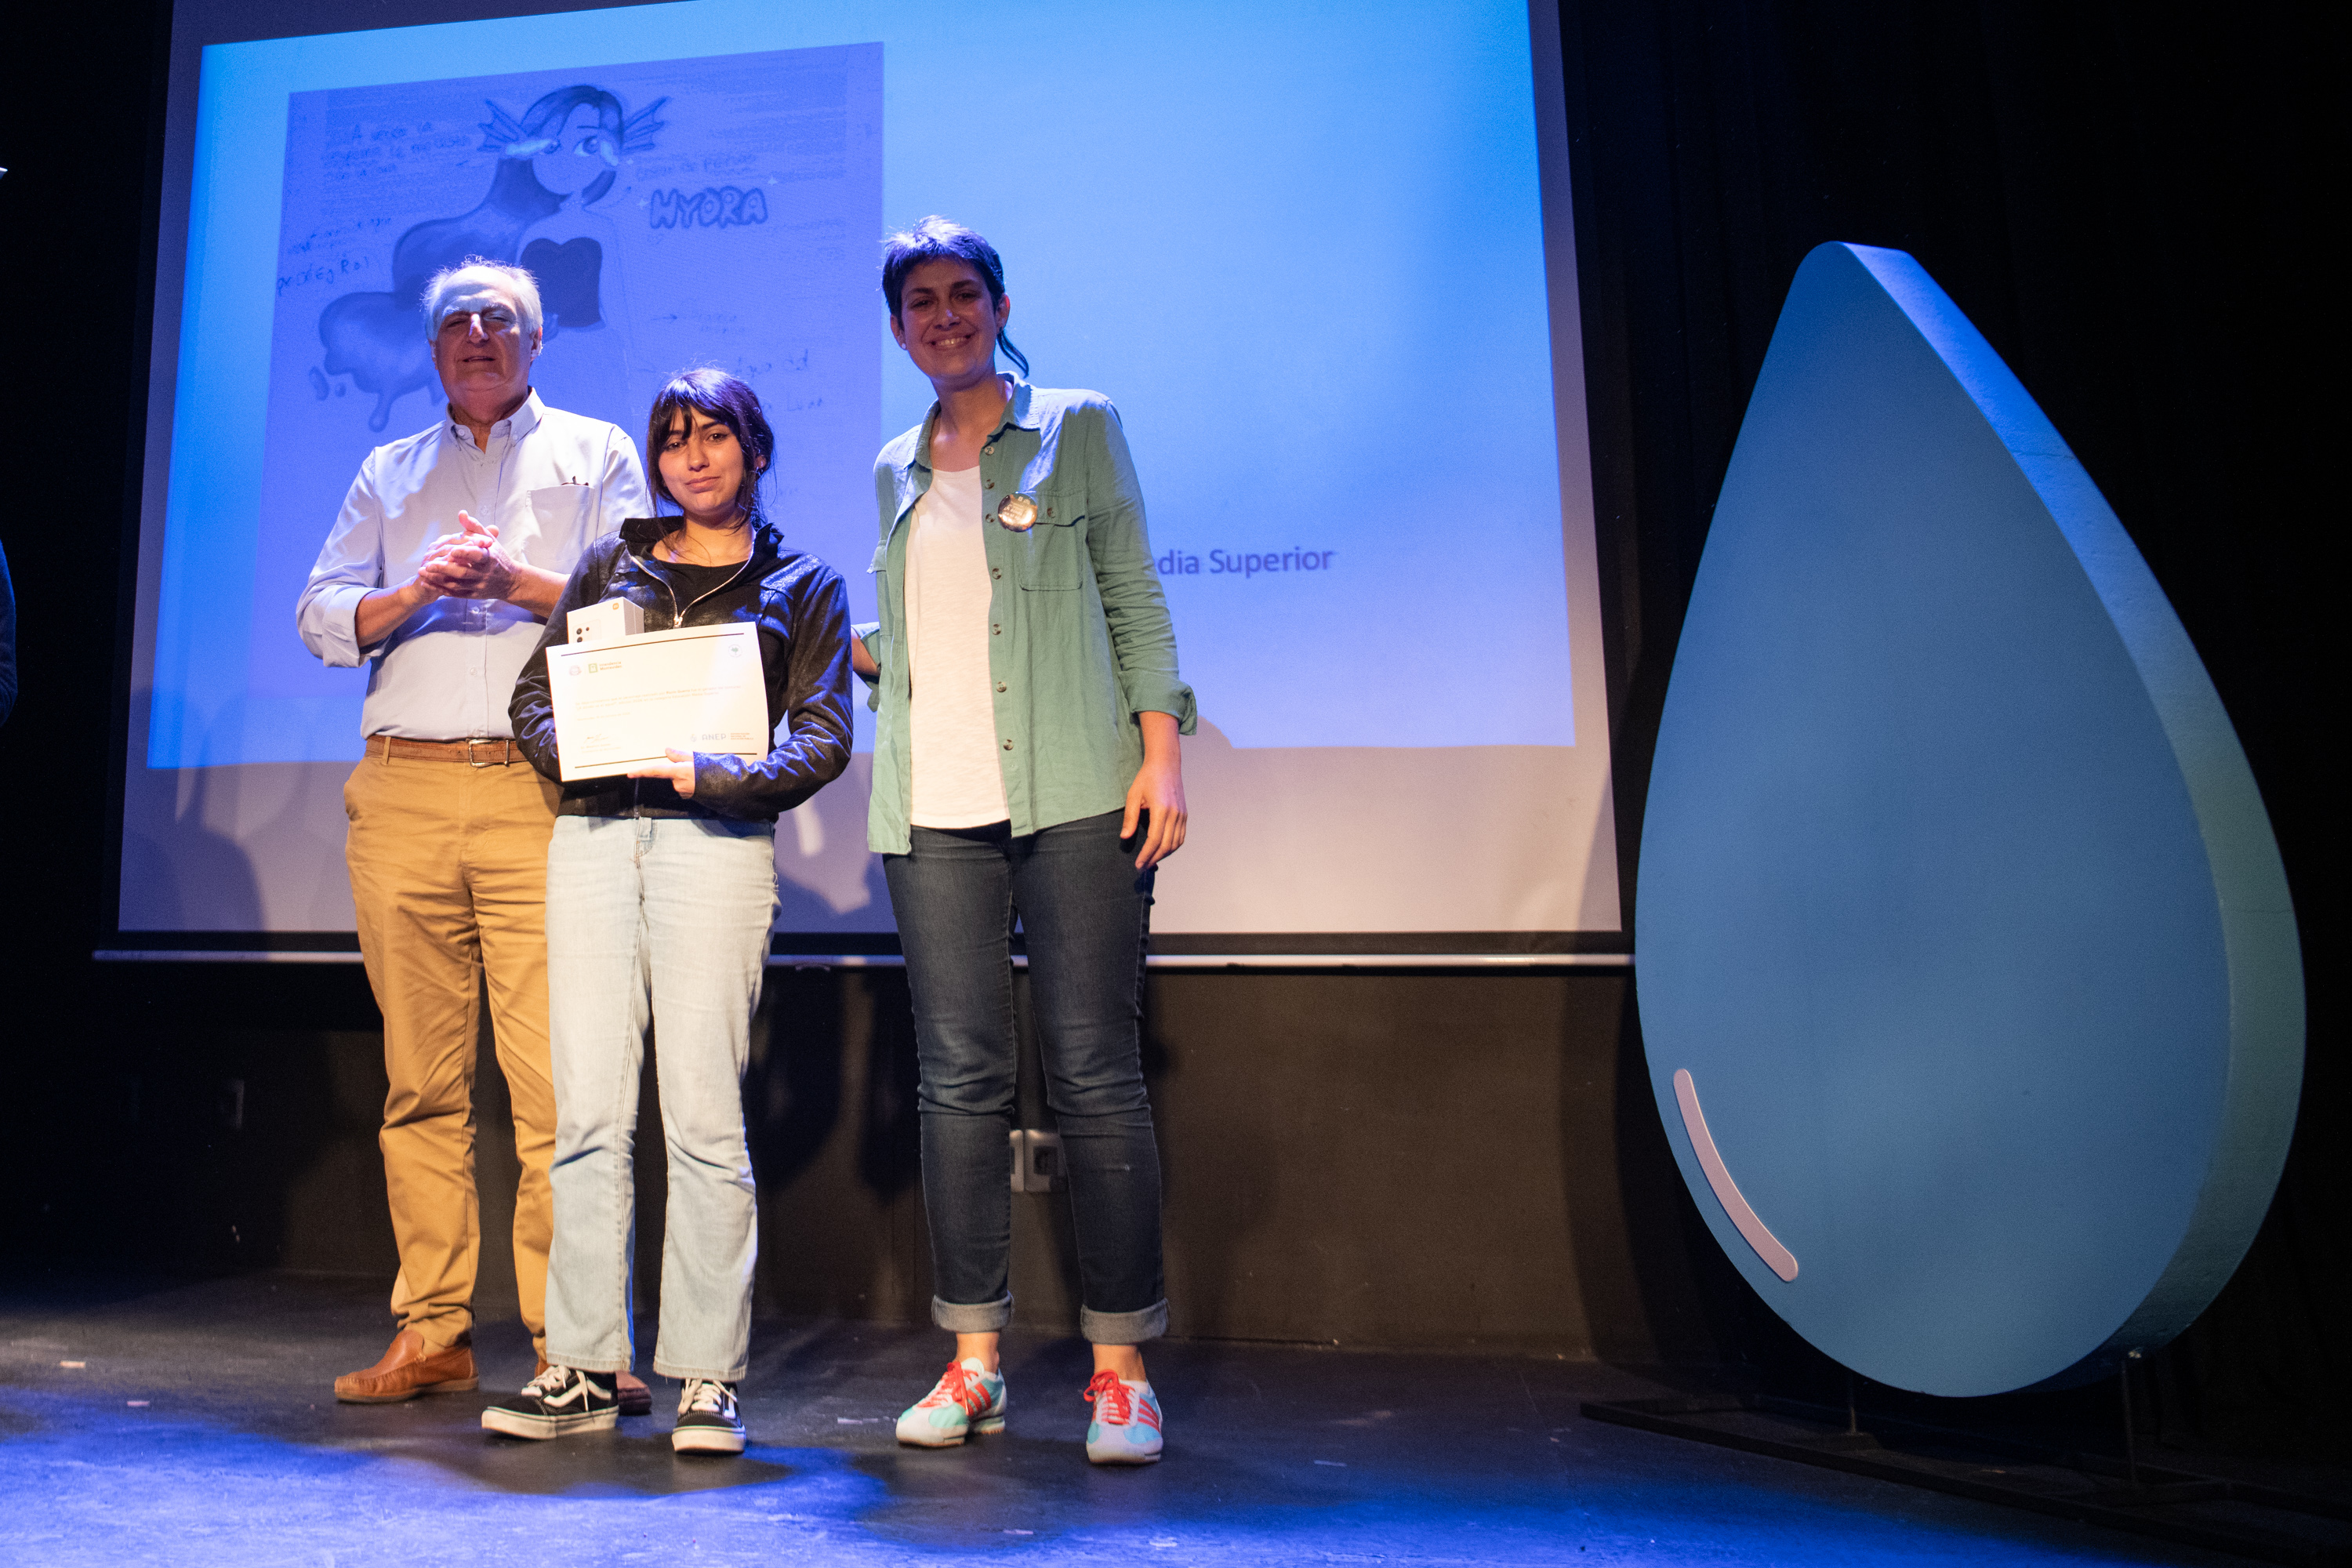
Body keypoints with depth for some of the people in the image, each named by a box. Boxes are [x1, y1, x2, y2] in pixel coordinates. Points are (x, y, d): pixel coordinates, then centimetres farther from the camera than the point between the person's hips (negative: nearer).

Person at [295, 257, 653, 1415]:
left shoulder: (595, 453, 16)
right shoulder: (388, 473, 26)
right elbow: (321, 616, 15)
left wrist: (517, 580, -12)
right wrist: (411, 593, -4)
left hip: (541, 788, -3)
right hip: (400, 794, 4)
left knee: (555, 1074, -10)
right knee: (421, 1077, 4)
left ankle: (572, 1340, -4)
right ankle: (431, 1335, 12)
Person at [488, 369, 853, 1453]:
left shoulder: (802, 584, 13)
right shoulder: (611, 565, 21)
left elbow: (821, 740, 2)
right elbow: (533, 696, 16)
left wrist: (713, 772, -14)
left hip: (717, 844, -3)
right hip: (593, 838, 3)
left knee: (703, 1115, -6)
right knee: (588, 1111, 1)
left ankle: (707, 1374, 2)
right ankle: (582, 1366, 10)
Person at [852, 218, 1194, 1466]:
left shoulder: (1078, 428, 8)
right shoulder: (897, 470, 19)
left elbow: (1132, 597, 3)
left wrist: (1161, 750, -6)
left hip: (1072, 793, -3)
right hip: (934, 808, 4)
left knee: (1094, 1074, -4)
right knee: (958, 1079, 3)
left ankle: (1120, 1368, 7)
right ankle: (973, 1359, 14)